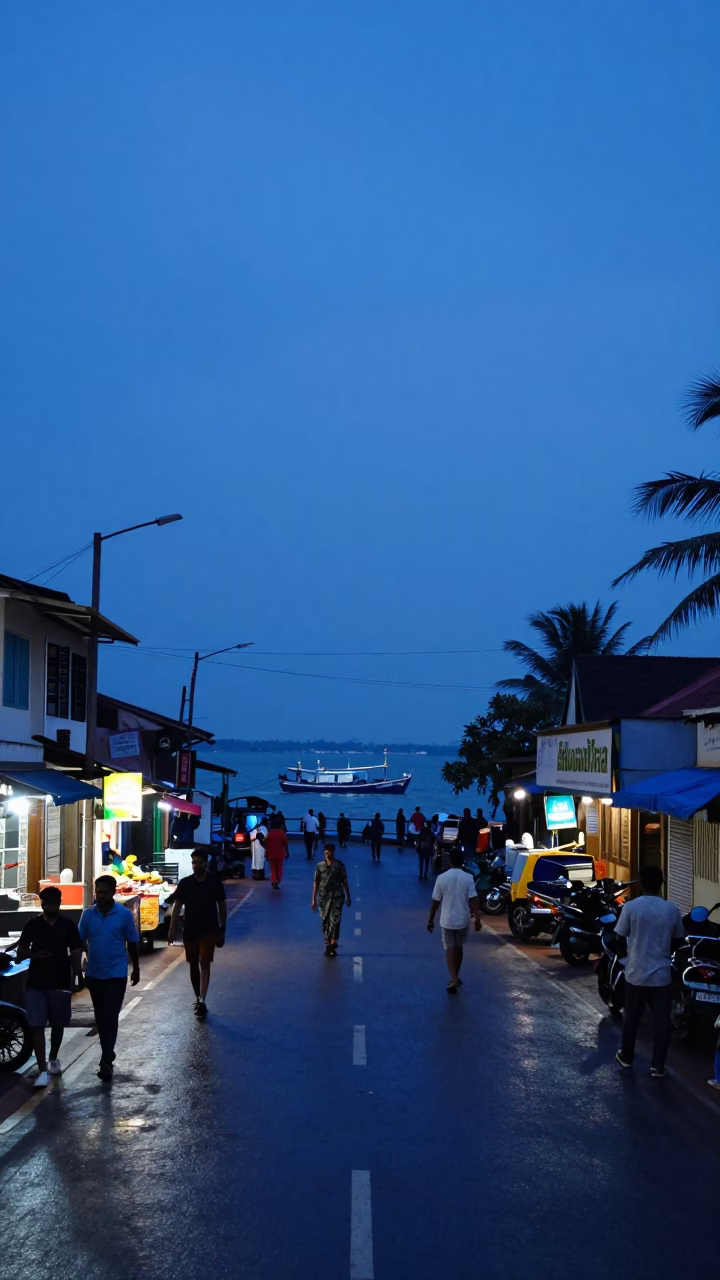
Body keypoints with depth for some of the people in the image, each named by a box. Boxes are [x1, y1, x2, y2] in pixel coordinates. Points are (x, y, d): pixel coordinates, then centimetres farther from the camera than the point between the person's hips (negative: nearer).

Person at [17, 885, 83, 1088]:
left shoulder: (68, 925, -1)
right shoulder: (32, 925, 1)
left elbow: (76, 953, 1)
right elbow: (20, 952, 5)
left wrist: (77, 978, -10)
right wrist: (34, 954, -17)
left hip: (60, 983, 0)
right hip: (36, 983, 0)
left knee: (58, 1025, 13)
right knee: (37, 1026, -7)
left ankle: (53, 1059, 36)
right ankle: (42, 1070, -7)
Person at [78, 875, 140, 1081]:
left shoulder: (124, 914, -7)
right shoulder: (88, 914, -1)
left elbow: (132, 943, 2)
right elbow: (79, 941, 6)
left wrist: (136, 968, 8)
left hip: (116, 974, -4)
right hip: (94, 974, 4)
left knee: (111, 1016, -10)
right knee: (100, 1016, 14)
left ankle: (106, 1061, -13)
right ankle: (107, 1054, 29)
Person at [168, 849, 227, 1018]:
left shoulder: (215, 882, -2)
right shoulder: (185, 883, 0)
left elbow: (222, 906, 4)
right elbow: (177, 906, 1)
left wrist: (222, 930, 3)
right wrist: (172, 929, -7)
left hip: (209, 931, -2)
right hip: (189, 931, 2)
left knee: (205, 964, -11)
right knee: (193, 965, 11)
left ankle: (202, 1001, -19)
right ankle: (198, 998, 25)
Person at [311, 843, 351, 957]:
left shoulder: (339, 865, 3)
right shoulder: (320, 866, 5)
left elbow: (345, 882, 6)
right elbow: (316, 883, 6)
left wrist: (348, 897, 6)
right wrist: (314, 899, 3)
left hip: (337, 896, -2)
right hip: (323, 897, 2)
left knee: (335, 919, -14)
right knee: (325, 921, 6)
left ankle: (333, 942, -21)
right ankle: (329, 945, 16)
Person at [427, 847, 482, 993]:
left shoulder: (442, 878, -9)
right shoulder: (468, 878, -10)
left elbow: (435, 902, -3)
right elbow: (473, 900, -13)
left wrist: (431, 920, 7)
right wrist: (477, 919, -8)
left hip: (447, 920, -1)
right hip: (463, 920, 1)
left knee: (449, 948, 6)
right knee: (458, 947, 20)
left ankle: (454, 979, -12)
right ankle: (455, 977, 30)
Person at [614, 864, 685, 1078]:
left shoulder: (631, 907, -12)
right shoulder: (671, 909, -5)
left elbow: (619, 937, -7)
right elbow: (678, 940, 7)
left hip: (636, 973, 0)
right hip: (661, 975, 0)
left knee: (632, 1017, 16)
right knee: (661, 1020, 9)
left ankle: (626, 1057, 31)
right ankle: (657, 1066, 10)